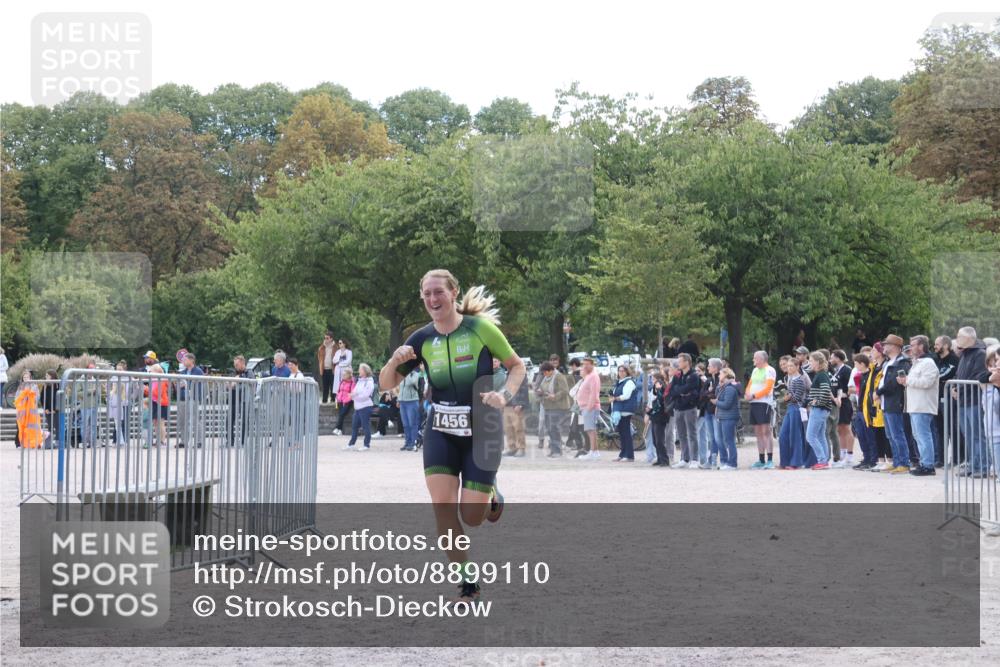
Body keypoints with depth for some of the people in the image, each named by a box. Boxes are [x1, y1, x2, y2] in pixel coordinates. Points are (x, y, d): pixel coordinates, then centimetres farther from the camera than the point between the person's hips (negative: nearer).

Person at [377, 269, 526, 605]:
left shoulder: (480, 328, -9)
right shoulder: (422, 339, 0)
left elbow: (517, 366, 2)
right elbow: (386, 384, 5)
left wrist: (505, 395, -17)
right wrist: (395, 362, -16)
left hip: (481, 432, -3)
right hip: (440, 431, 3)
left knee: (471, 517, -4)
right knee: (442, 505, -12)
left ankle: (490, 497, 34)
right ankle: (468, 581, 3)